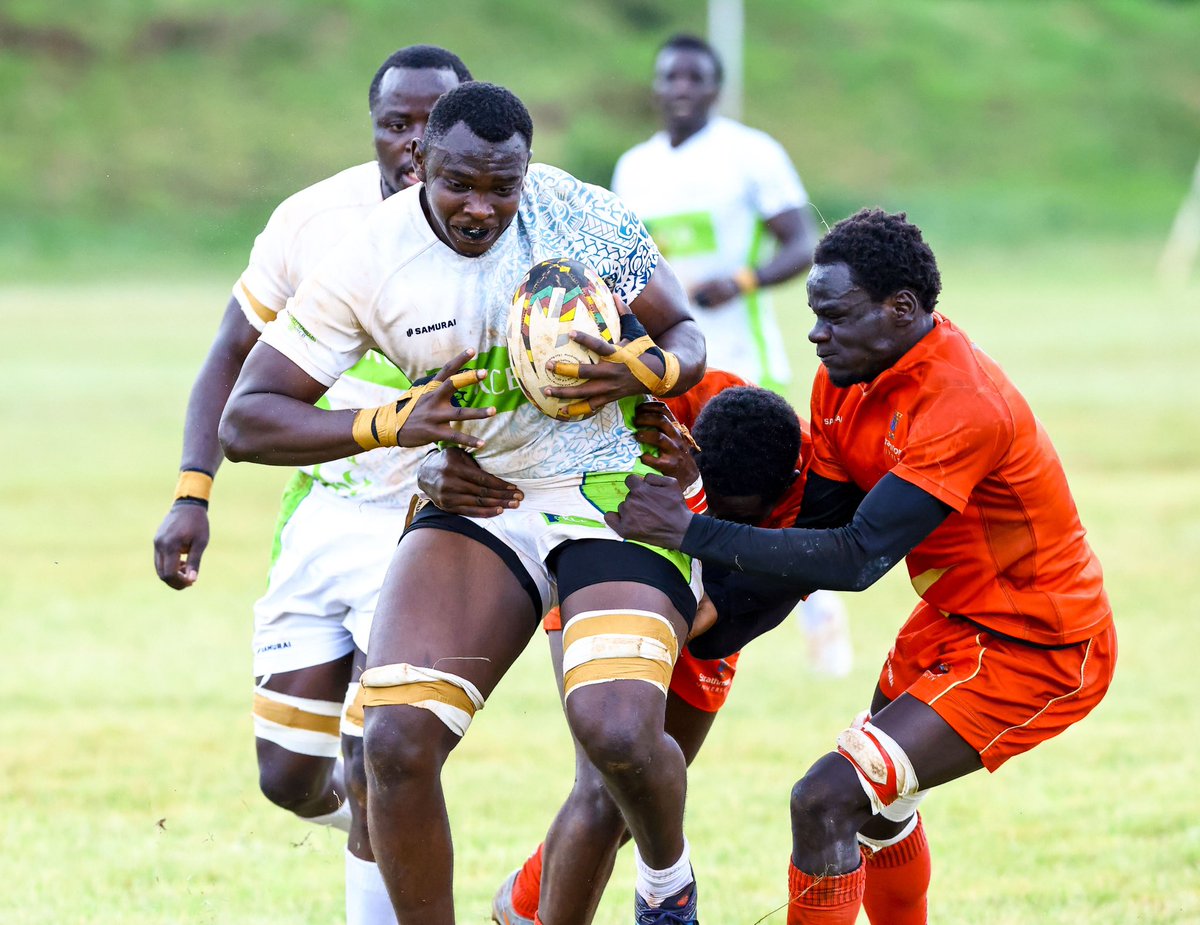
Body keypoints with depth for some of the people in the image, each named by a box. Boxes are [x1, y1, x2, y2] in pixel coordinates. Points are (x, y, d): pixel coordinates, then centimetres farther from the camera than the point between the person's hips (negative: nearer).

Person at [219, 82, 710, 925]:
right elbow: (246, 420, -8)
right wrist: (390, 424, -22)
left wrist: (645, 372, -19)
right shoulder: (371, 262, -9)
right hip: (472, 507, 2)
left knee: (617, 732, -25)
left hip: (615, 495, -2)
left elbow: (686, 340, 5)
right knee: (397, 743, -19)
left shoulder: (589, 217, -9)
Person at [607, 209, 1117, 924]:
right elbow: (819, 528, 2)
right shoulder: (847, 379, -3)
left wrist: (693, 531, -32)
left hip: (1036, 653, -10)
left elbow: (857, 559, -34)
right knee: (874, 797, 26)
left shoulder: (963, 410, -31)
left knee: (826, 800, -19)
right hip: (957, 618, 10)